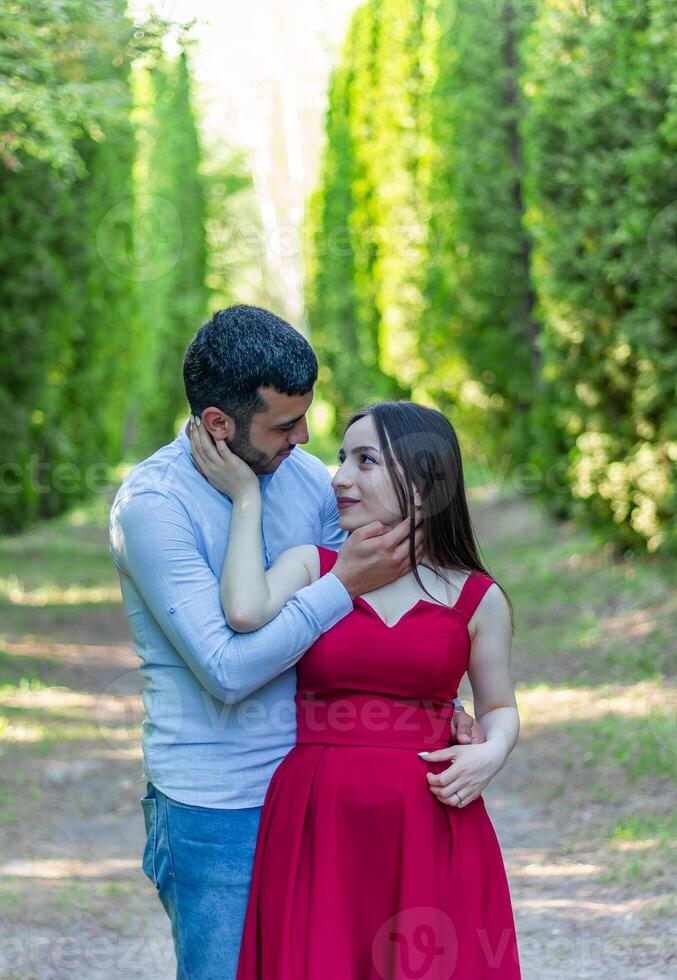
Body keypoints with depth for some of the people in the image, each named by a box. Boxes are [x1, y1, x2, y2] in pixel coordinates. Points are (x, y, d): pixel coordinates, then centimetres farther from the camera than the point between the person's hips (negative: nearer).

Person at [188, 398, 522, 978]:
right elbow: (245, 612, -15)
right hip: (317, 825, 0)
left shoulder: (478, 599, 6)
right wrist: (246, 496, -5)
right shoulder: (310, 566, 5)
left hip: (430, 832, 0)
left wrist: (491, 755, -6)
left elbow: (499, 708, 16)